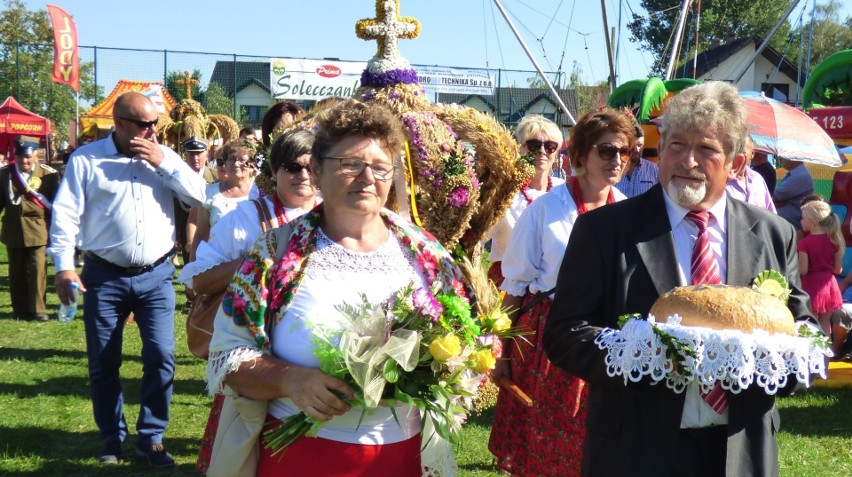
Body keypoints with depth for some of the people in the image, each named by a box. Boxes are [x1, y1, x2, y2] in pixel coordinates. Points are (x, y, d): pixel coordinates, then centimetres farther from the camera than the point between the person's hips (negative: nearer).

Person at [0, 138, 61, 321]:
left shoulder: (48, 174, -5)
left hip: (38, 229, -3)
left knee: (37, 269, -7)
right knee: (17, 272, 9)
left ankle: (38, 309, 2)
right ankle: (20, 310, 18)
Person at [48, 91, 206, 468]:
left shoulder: (164, 157, 8)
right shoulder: (86, 159, -2)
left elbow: (199, 196, -1)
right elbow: (66, 214, -6)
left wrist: (164, 163, -9)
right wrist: (64, 266, -15)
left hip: (155, 276, 2)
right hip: (105, 277, -2)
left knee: (161, 357, -5)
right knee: (103, 363, 6)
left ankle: (151, 437, 11)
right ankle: (112, 439, 23)